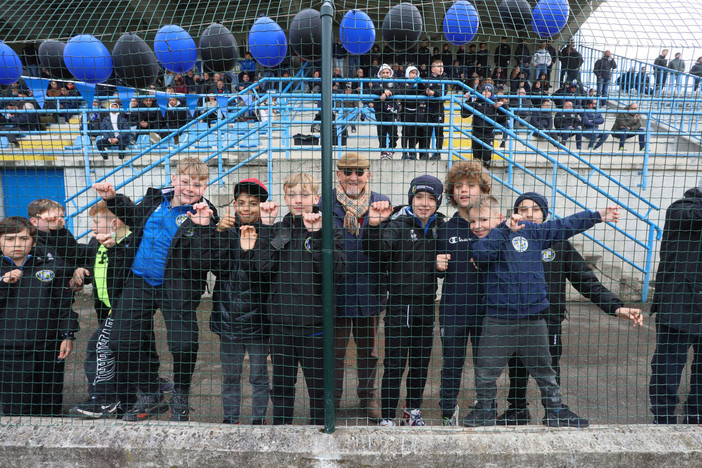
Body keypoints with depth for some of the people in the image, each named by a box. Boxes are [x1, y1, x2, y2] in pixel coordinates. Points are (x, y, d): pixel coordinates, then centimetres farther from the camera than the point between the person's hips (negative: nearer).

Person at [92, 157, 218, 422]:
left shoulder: (203, 215, -12)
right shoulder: (155, 199, 4)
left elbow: (201, 263, -23)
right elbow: (133, 216, 28)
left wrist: (201, 228, -33)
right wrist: (112, 199, 14)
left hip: (176, 287, -5)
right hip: (140, 282, 6)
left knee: (183, 345, -12)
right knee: (121, 341, 7)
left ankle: (180, 398, 18)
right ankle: (149, 396, 26)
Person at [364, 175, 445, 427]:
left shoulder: (440, 227, 7)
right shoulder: (397, 225, -9)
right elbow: (375, 252, -26)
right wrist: (374, 225, -41)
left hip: (426, 305, 5)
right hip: (400, 304, -5)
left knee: (421, 363, 16)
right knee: (395, 365, 0)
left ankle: (413, 411, 33)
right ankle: (387, 418, 13)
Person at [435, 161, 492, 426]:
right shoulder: (445, 229, 4)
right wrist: (439, 266, -7)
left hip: (486, 310, -1)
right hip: (452, 311, 1)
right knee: (451, 366, 11)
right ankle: (448, 414, 31)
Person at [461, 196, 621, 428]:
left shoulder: (530, 231, 2)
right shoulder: (480, 243, -3)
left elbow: (563, 226, 11)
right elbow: (481, 252, -27)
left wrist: (598, 216, 14)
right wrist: (506, 229, -30)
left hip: (533, 319, 1)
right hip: (497, 320, -1)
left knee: (544, 370, 17)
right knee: (486, 370, 4)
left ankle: (556, 411, 36)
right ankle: (485, 409, 26)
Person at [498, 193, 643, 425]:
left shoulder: (558, 243, -3)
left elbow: (586, 280, -5)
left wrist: (616, 307, -14)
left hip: (549, 321, -1)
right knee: (516, 371, 17)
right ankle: (517, 411, 41)